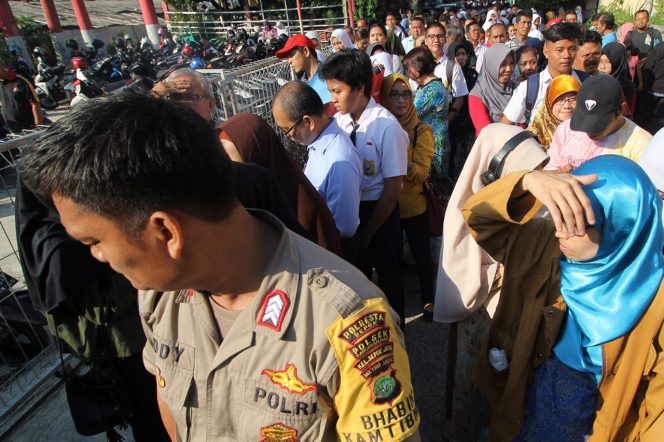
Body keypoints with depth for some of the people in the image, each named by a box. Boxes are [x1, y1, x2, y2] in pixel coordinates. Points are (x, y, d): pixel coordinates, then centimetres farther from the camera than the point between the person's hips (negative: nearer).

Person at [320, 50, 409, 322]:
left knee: (388, 273, 16)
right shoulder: (338, 120, -7)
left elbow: (393, 187, -16)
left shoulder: (386, 126, -20)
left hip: (380, 210, -4)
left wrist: (368, 230, -12)